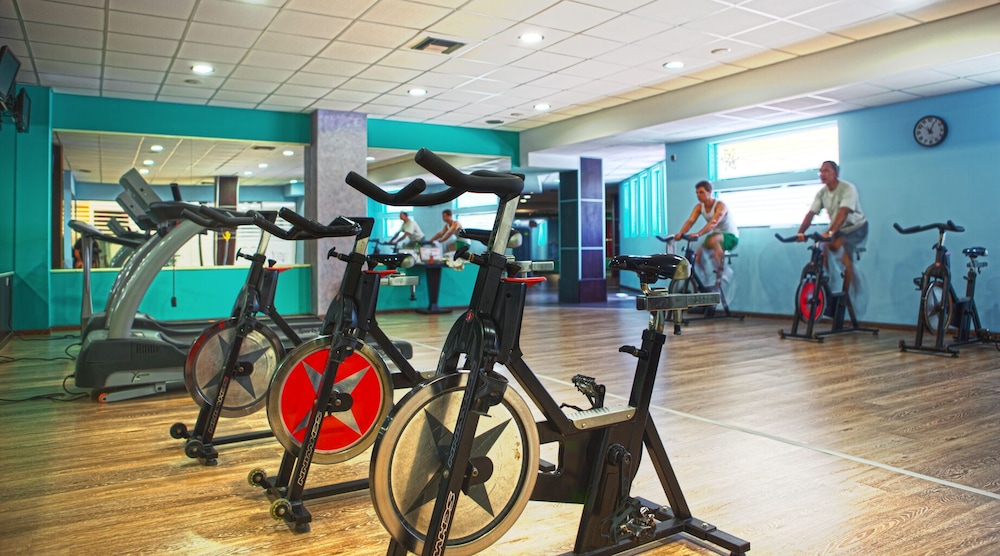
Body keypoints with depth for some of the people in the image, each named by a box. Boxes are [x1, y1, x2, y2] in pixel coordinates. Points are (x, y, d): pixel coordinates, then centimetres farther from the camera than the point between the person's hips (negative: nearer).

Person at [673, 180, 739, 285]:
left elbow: (713, 223, -39)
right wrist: (680, 233, -38)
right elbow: (690, 221, -18)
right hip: (715, 234, 7)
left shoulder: (720, 205, -23)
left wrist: (698, 234, -53)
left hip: (731, 236, -7)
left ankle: (721, 268, -23)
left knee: (712, 240, -38)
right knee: (698, 256, -11)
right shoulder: (699, 207, -5)